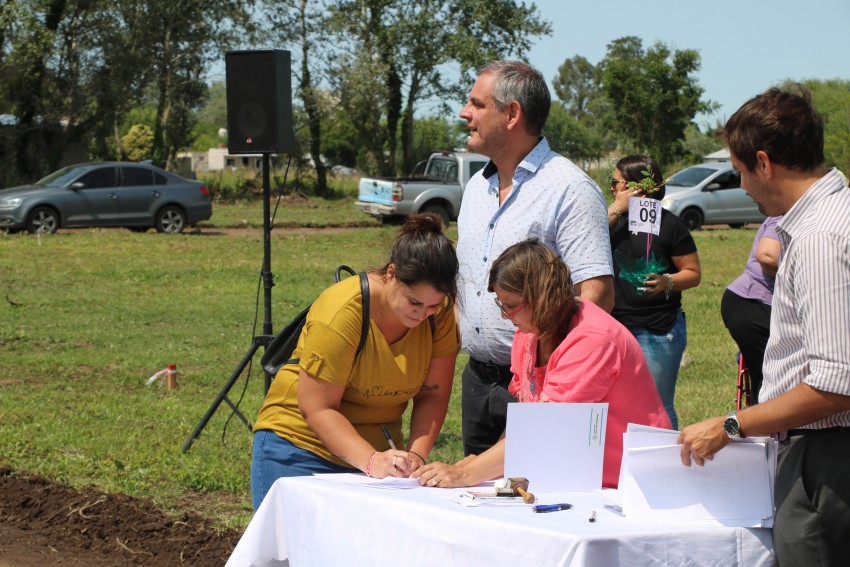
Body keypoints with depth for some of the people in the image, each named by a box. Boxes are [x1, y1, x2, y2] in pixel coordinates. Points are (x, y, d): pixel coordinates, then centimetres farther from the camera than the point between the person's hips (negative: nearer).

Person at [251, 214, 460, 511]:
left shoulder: (440, 313, -9)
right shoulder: (341, 313, -24)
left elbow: (432, 397, -5)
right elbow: (317, 409, -23)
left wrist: (415, 455, -21)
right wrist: (371, 461, -33)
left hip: (377, 450, 4)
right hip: (299, 446, -4)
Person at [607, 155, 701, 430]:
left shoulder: (669, 224, -3)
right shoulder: (616, 219, 12)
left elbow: (693, 273, -3)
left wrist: (667, 282, -22)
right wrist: (615, 210, -9)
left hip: (658, 330, -5)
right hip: (616, 325, 5)